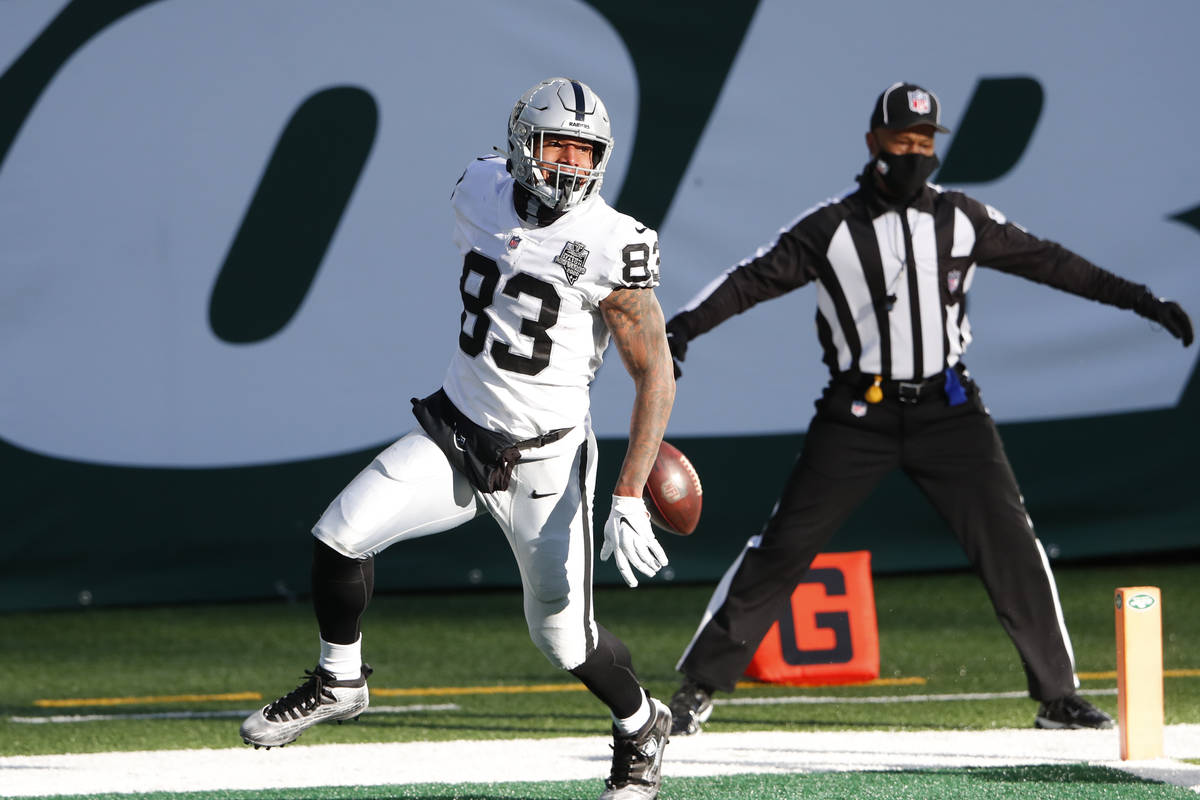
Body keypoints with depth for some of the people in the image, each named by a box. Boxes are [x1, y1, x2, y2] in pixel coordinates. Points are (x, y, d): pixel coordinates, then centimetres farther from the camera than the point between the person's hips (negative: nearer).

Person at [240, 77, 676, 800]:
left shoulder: (612, 245, -19)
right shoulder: (482, 193, -4)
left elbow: (656, 375, -14)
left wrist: (630, 496, -21)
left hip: (543, 460, -4)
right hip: (454, 434, 4)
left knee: (563, 637, 1)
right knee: (342, 533, -12)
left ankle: (642, 728, 32)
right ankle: (340, 683, 12)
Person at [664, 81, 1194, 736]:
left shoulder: (962, 220, 5)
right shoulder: (831, 229, -4)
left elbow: (1048, 263, 10)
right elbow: (754, 280, -10)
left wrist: (1141, 300, 9)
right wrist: (684, 327, -25)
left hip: (947, 410, 2)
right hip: (857, 412, -2)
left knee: (1010, 544, -5)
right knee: (783, 547, -4)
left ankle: (1056, 695, 7)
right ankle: (699, 687, 6)